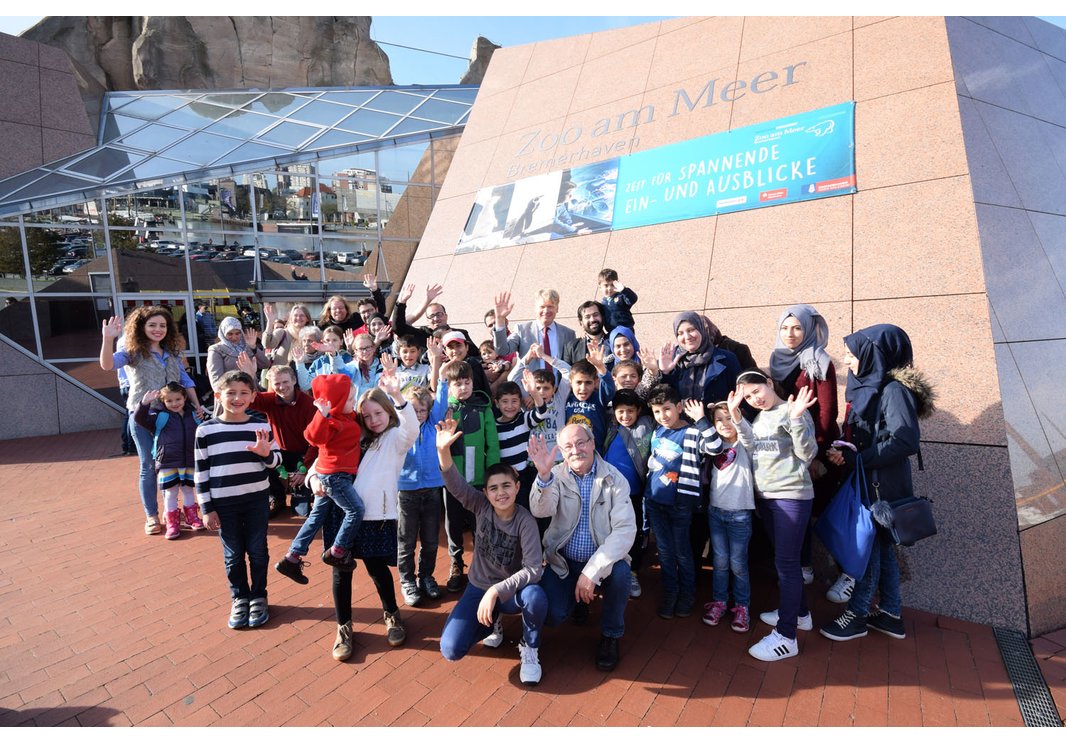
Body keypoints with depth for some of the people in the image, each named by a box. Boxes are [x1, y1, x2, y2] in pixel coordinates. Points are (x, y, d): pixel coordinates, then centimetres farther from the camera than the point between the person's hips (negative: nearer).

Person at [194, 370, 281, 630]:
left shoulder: (261, 426, -4)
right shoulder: (206, 430, -5)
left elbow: (276, 461, 2)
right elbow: (201, 471, -1)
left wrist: (266, 454, -21)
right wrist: (207, 508, -2)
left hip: (257, 500, 0)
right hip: (224, 504, 0)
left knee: (257, 552, 10)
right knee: (233, 555, 12)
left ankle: (258, 597, 29)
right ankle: (239, 599, 31)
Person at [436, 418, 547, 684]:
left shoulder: (525, 521, -19)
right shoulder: (481, 506, -11)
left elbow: (534, 568, -27)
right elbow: (455, 485, -28)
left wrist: (496, 591, -35)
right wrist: (443, 450, -46)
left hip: (511, 591, -2)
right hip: (478, 588, 3)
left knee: (536, 598, -37)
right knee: (451, 650, -15)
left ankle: (529, 649, -2)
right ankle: (492, 621, 18)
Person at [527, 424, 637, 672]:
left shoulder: (614, 479, -11)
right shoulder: (556, 475, -7)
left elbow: (625, 530, -20)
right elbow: (541, 511, -26)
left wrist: (592, 571, -28)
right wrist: (543, 474, -46)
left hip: (603, 558, -1)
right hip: (563, 560, 1)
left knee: (620, 572, -31)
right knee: (552, 616, -15)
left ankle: (611, 636, -3)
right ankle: (578, 595, 21)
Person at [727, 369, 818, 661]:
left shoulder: (791, 411, -10)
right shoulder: (758, 417, 12)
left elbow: (808, 454, -16)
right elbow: (751, 448, -2)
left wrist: (796, 419, -29)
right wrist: (736, 416, -12)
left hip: (792, 496, -8)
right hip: (765, 496, 8)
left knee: (785, 562, -6)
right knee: (784, 559, 19)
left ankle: (786, 637, 0)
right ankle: (798, 612, 37)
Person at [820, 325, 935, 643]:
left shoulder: (894, 390, -17)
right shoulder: (867, 386, 8)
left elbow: (906, 442, -23)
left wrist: (853, 458, -22)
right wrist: (843, 453, -4)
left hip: (883, 484, -8)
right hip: (866, 479, 8)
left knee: (869, 545, 3)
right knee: (881, 545, 16)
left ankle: (857, 615, 16)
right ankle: (890, 615, 29)